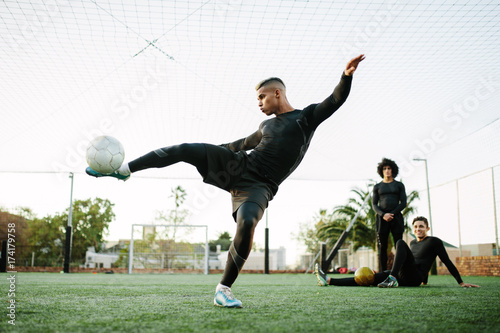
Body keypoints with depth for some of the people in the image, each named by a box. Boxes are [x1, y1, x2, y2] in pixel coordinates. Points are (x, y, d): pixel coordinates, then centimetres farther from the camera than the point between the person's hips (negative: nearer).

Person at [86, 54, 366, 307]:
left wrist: (347, 75, -23)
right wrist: (215, 151, 43)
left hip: (257, 186, -5)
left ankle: (224, 290, -16)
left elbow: (335, 101, -6)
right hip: (237, 166, 5)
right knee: (183, 149, -10)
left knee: (247, 224, -33)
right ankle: (124, 169, 1)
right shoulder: (267, 126, 22)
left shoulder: (306, 118, 6)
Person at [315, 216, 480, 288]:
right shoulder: (413, 243, 26)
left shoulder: (434, 242, 5)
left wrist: (461, 282, 2)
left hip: (415, 277, -6)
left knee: (400, 243, -22)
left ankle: (391, 279, -40)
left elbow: (447, 262, 5)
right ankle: (328, 280, -22)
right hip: (403, 277, 6)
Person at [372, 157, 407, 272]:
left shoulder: (399, 185, 11)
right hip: (382, 218, 1)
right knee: (382, 247, -2)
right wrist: (384, 215, -12)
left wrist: (392, 214, -11)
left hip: (396, 217, -1)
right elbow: (374, 205, 6)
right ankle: (383, 274, -1)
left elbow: (403, 203, 3)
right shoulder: (377, 187, 13)